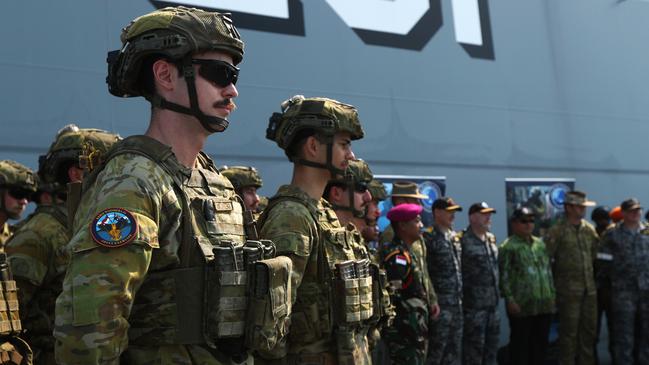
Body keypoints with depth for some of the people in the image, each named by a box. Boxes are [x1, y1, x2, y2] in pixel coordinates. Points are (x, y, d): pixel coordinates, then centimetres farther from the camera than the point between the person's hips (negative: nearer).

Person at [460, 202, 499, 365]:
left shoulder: (492, 239, 13)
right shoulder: (463, 241, -13)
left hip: (493, 302, 8)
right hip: (473, 304, -8)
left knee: (492, 344, 15)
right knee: (474, 347, -2)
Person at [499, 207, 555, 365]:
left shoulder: (540, 244, 15)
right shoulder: (508, 246, -7)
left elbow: (548, 271, 20)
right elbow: (504, 276, -11)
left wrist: (552, 294, 14)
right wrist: (510, 299, -16)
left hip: (544, 304, 7)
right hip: (521, 306, -6)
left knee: (541, 343, 12)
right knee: (520, 344, 0)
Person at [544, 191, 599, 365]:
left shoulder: (589, 229, 8)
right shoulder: (557, 231, -9)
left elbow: (595, 255, 17)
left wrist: (593, 275, 12)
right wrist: (557, 277, -5)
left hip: (590, 288, 6)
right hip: (568, 290, -5)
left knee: (589, 328, 12)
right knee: (569, 331, 1)